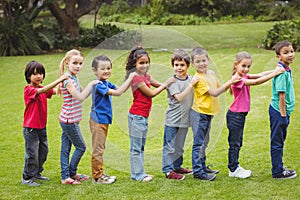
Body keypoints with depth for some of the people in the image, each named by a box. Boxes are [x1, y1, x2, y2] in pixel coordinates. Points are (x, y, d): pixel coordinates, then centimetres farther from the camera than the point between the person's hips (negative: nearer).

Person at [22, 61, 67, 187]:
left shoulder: (42, 89, 10)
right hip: (30, 128, -8)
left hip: (42, 127, 8)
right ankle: (27, 178, 9)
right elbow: (43, 90, -33)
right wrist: (59, 80, -37)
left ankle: (36, 173, 31)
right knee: (32, 153, -3)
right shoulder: (29, 89, -17)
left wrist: (63, 83, -16)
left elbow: (56, 91, 1)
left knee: (43, 150, 16)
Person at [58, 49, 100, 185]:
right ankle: (71, 173, 16)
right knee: (81, 147, 3)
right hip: (69, 120, -9)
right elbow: (80, 97, -27)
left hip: (67, 119, 9)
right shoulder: (67, 80, -20)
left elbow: (83, 94, 15)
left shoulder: (74, 78, 10)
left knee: (65, 148, 12)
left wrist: (93, 86, 1)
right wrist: (91, 84, -22)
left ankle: (65, 176, 18)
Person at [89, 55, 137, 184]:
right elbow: (117, 92, -26)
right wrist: (129, 79, -22)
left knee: (100, 149, 17)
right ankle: (97, 177, 5)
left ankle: (99, 174, 26)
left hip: (104, 120, 10)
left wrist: (131, 79, -2)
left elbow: (120, 90, 10)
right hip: (98, 120, -10)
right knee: (98, 149, -2)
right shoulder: (98, 85, -20)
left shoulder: (106, 83, 9)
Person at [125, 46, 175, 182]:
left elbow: (158, 85, 20)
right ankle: (137, 174, 1)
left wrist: (168, 83, 3)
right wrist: (166, 84, -8)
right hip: (136, 116, -10)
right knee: (136, 147, -3)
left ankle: (138, 173, 19)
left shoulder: (146, 76, 13)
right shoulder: (136, 77, -15)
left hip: (144, 116, 10)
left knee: (141, 147, 13)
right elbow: (151, 93, -13)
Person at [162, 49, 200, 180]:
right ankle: (168, 170, 5)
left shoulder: (191, 79, 6)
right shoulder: (172, 81, -11)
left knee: (179, 146, 18)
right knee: (170, 146, -1)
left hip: (185, 118, 6)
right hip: (172, 119, -6)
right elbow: (179, 97, -21)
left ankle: (177, 166, 31)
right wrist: (191, 84, -25)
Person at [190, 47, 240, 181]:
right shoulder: (198, 79, -19)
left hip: (208, 113, 9)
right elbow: (214, 93, -21)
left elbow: (221, 88, 15)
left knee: (204, 142, 19)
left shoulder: (211, 73, 6)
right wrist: (229, 82, -23)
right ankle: (197, 171, 1)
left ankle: (203, 166, 31)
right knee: (199, 143, -4)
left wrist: (230, 83, -3)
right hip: (199, 113, -8)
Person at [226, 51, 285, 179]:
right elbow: (257, 82, -29)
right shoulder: (238, 79, -22)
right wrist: (274, 74, -29)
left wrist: (275, 71, -14)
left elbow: (259, 75, -1)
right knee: (234, 143, 1)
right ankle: (233, 170, 10)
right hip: (235, 115, -9)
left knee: (238, 143, 17)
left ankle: (235, 166, 26)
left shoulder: (244, 77, 7)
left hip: (241, 115, 9)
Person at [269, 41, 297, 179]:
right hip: (278, 111, -10)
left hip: (283, 111, 10)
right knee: (277, 143, 0)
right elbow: (281, 96, -21)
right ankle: (278, 172, 7)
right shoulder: (282, 72, -20)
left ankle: (279, 168, 30)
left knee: (279, 141, 18)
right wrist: (283, 115, -19)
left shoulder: (286, 70, 10)